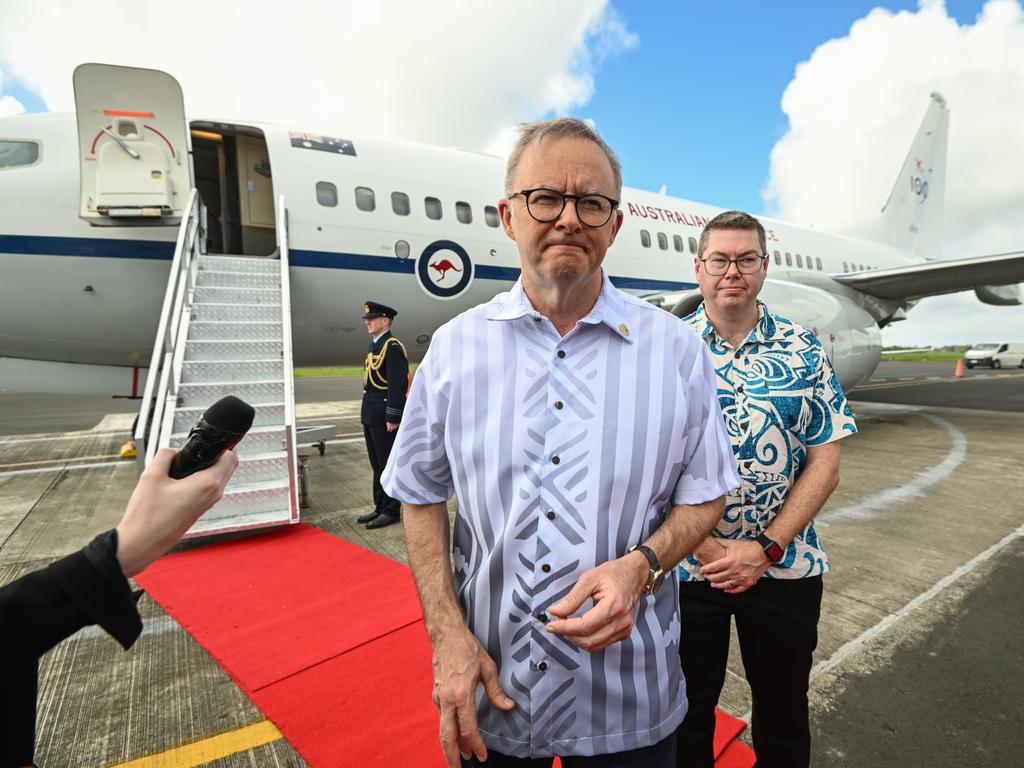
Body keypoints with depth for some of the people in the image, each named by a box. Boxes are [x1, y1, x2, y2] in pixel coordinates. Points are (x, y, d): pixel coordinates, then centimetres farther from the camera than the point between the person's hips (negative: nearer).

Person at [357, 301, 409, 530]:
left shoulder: (393, 347, -14)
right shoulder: (375, 345, 16)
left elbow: (399, 385, -20)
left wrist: (393, 417, -21)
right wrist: (367, 415, 19)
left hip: (385, 417, -10)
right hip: (371, 416, 10)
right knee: (377, 464, 15)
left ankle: (391, 511, 10)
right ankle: (380, 507, 25)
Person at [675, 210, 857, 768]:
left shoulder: (804, 352, -1)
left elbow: (825, 464, -4)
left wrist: (765, 548, -12)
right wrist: (703, 545, -14)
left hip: (786, 569, 2)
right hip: (684, 566, -1)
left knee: (784, 716, 21)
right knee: (685, 713, 17)